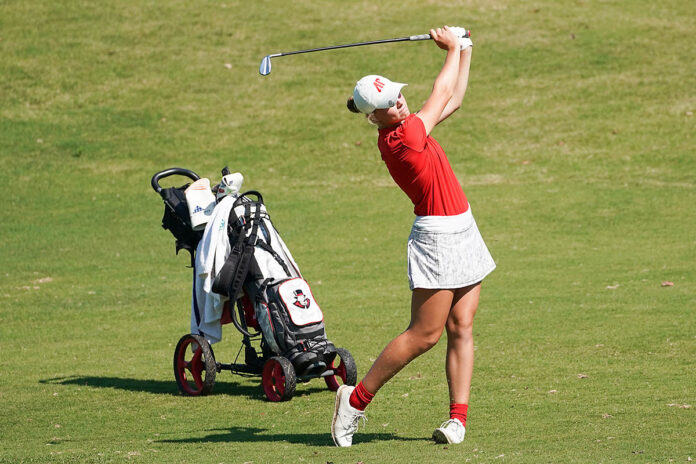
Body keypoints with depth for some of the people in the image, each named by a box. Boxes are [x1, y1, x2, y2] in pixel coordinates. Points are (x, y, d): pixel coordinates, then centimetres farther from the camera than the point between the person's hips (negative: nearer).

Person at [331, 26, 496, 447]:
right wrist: (453, 48, 9)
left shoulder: (407, 127, 8)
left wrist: (465, 51, 20)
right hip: (438, 236, -9)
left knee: (462, 328, 3)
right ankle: (356, 399, 5)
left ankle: (458, 417, 1)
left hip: (462, 233, 9)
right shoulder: (401, 139, -18)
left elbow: (452, 101, 23)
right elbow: (443, 92, -6)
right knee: (425, 334, -6)